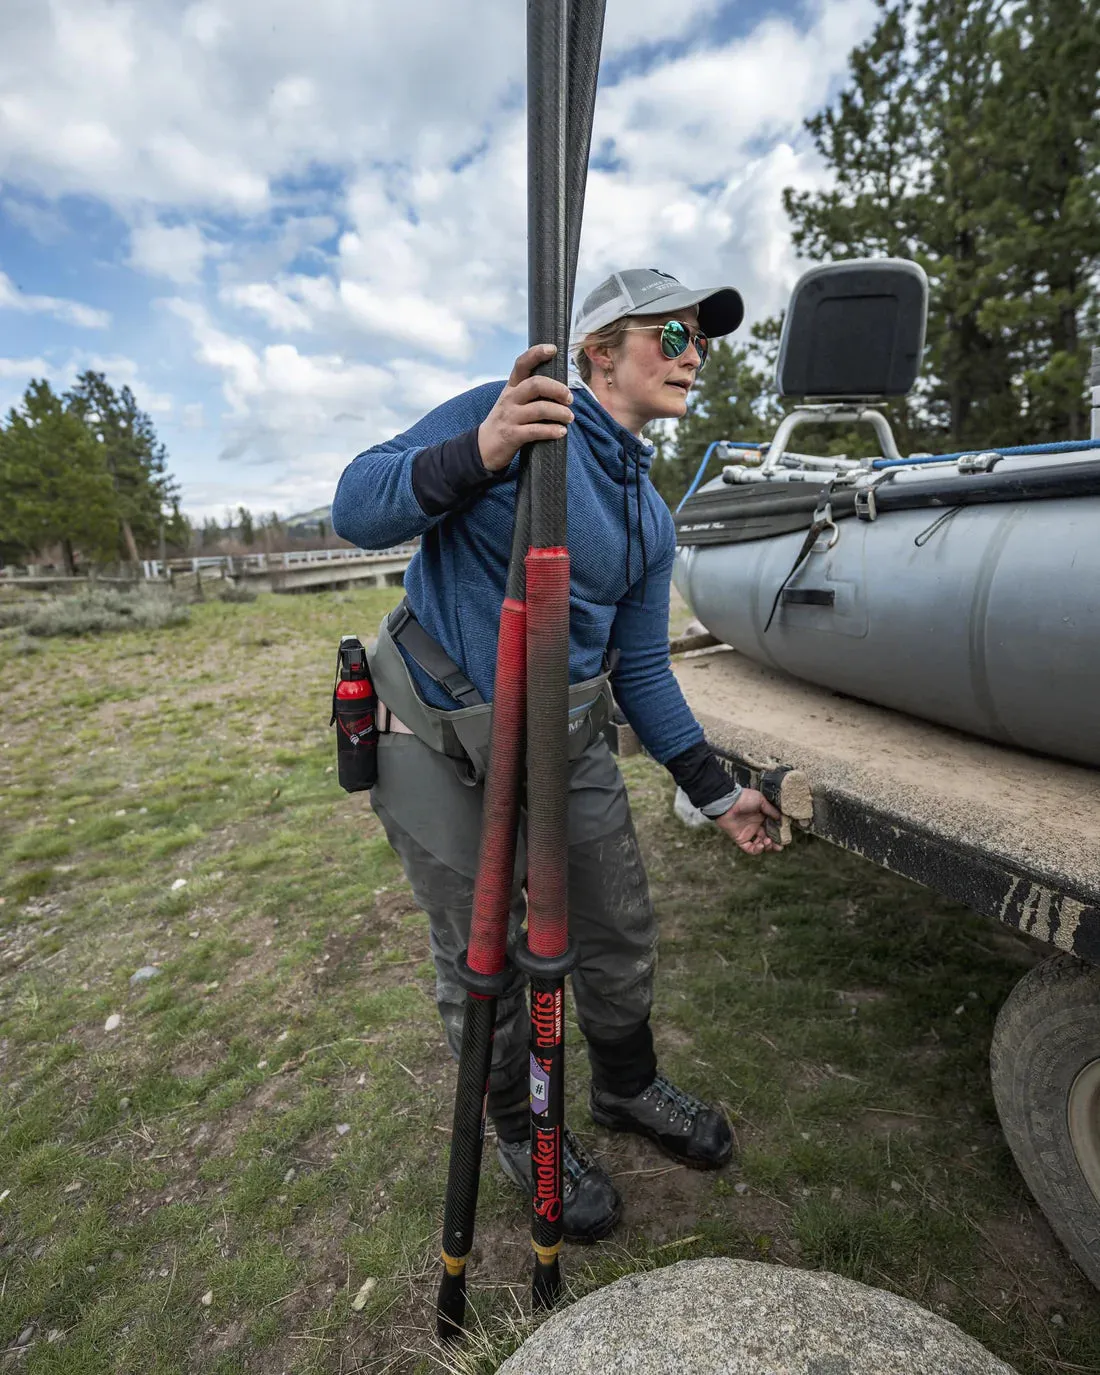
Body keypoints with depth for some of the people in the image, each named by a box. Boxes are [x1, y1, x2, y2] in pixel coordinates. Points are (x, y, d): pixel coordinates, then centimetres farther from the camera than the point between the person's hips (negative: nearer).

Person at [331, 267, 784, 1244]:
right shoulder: (508, 411, -10)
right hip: (442, 750, -5)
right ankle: (521, 1131, 41)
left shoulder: (651, 520, 8)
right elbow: (357, 510, -15)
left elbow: (641, 668, 9)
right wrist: (475, 455, -33)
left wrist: (715, 790, 7)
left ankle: (628, 1088, 48)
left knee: (622, 939, 17)